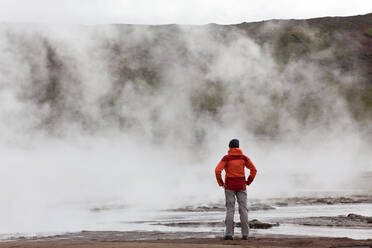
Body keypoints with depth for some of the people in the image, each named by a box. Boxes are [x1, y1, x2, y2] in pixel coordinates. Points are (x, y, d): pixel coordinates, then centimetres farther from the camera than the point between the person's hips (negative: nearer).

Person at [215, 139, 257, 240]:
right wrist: (248, 182, 6)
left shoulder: (226, 158, -5)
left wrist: (221, 183, -4)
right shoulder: (244, 157, 3)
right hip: (241, 186, 2)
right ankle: (245, 234, 2)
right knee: (243, 209, 4)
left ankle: (229, 234, -3)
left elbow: (217, 171, -15)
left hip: (229, 186, -2)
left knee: (230, 210, 0)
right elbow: (254, 170, -1)